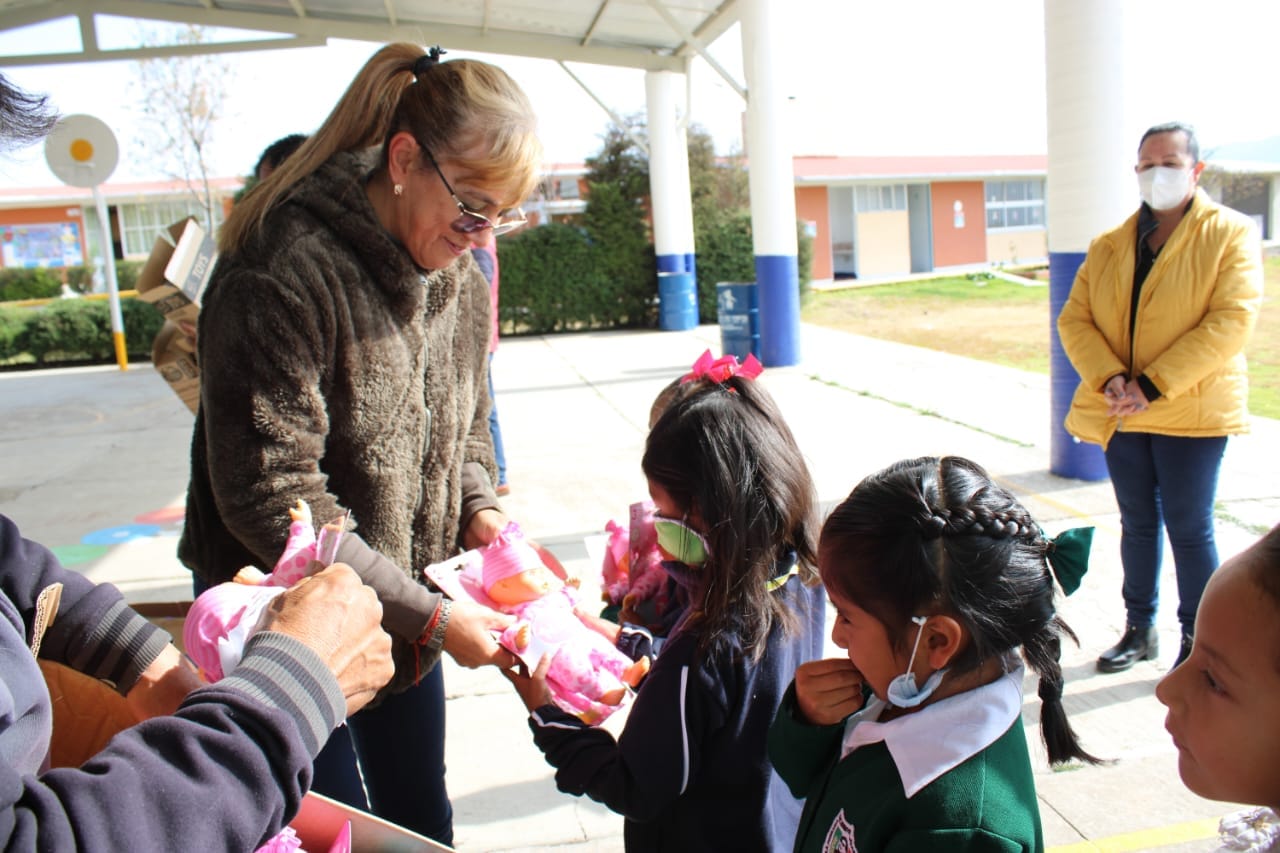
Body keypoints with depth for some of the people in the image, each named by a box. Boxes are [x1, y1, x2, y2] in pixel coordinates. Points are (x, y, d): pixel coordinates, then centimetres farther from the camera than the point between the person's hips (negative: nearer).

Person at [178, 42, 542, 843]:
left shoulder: (460, 277, 1)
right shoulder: (282, 274, -24)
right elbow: (270, 500, -24)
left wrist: (479, 510, -8)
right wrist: (427, 614, -22)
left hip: (405, 616, 7)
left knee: (425, 822, 19)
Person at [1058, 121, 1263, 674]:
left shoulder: (1230, 234, -3)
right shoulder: (1109, 246, 9)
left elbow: (1231, 321, -14)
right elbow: (1074, 319, 2)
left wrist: (1152, 385, -21)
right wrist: (1110, 379, -16)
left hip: (1192, 412, -4)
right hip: (1121, 415, 4)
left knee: (1189, 529, 3)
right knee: (1137, 524, 14)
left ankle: (1199, 644, 19)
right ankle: (1140, 630, 29)